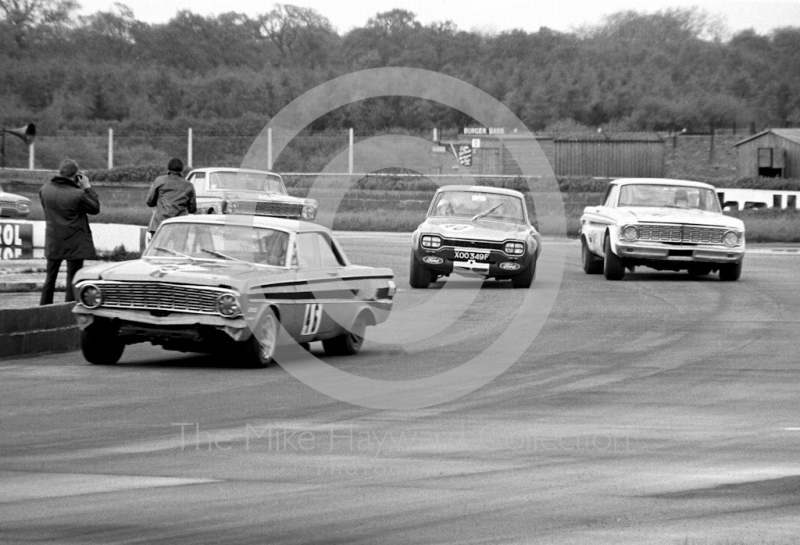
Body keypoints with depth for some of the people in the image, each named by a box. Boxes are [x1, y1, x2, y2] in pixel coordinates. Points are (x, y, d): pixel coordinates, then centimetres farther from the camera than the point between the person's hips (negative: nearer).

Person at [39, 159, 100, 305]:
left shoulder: (45, 190, -7)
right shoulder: (78, 194, -22)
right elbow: (95, 208, -8)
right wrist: (88, 187, -2)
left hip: (53, 242, 5)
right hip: (74, 242, -5)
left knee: (50, 278, 17)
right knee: (72, 279, 4)